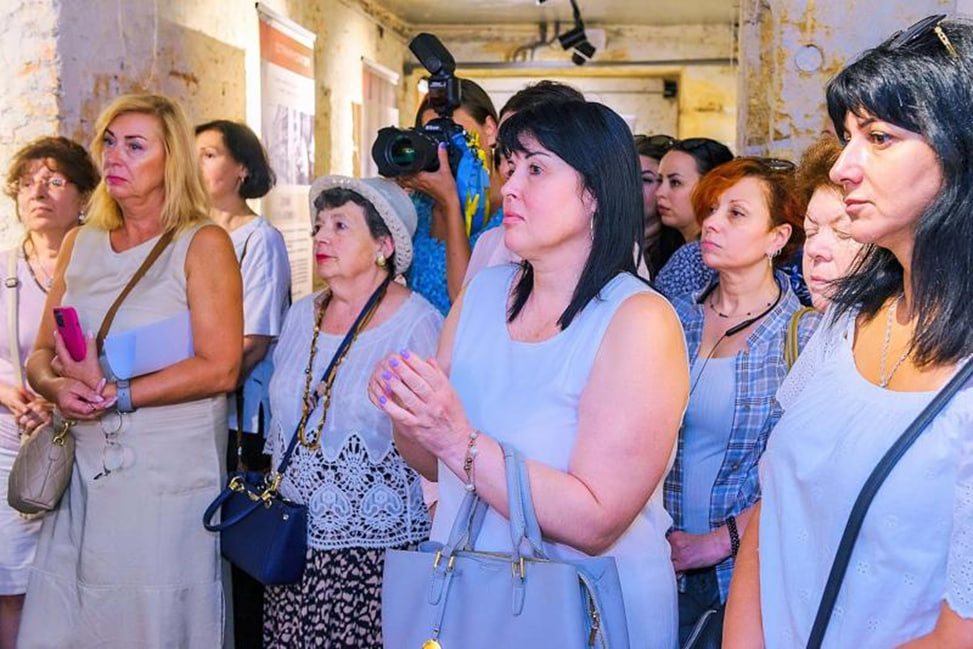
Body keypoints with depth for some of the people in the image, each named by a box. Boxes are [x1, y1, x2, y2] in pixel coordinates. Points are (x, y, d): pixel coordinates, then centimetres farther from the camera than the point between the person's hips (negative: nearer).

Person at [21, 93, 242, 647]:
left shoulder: (204, 244, -3)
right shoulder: (80, 243, 13)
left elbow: (220, 369, -12)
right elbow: (41, 354, 14)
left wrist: (112, 393, -14)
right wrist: (57, 387, -10)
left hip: (170, 475, -5)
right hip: (84, 471, 5)